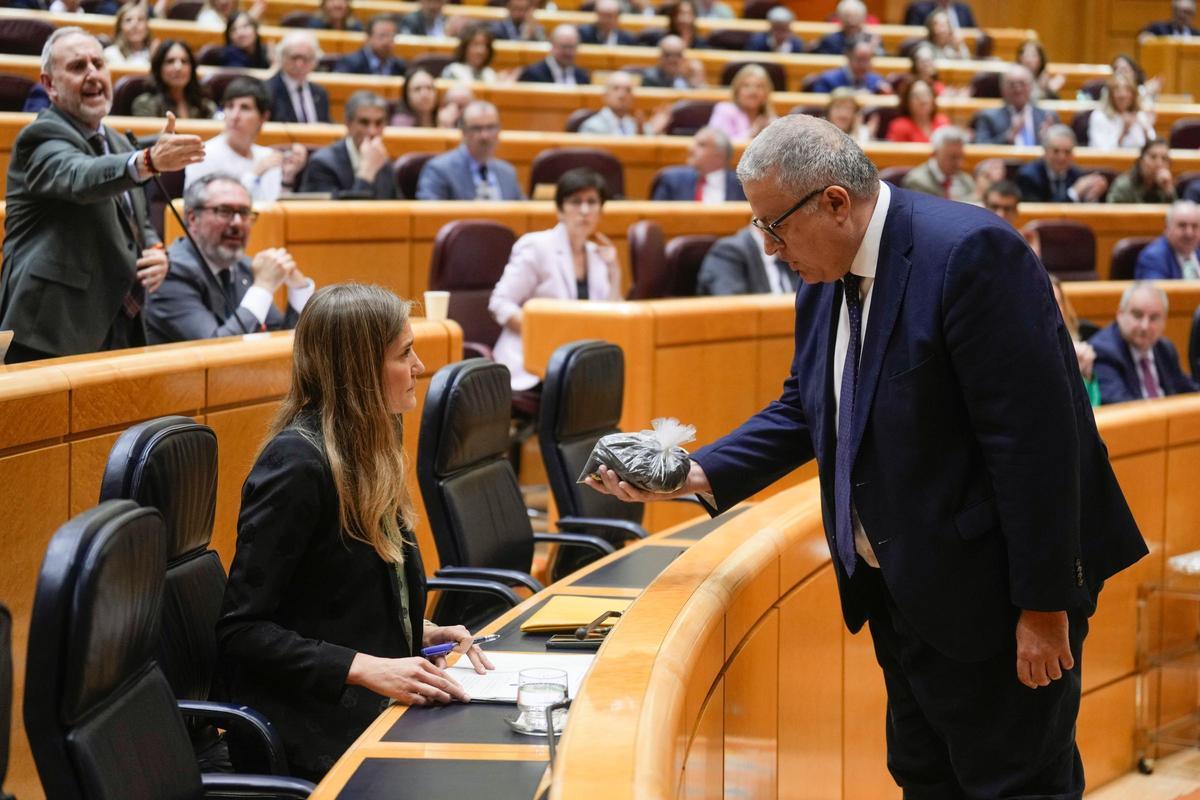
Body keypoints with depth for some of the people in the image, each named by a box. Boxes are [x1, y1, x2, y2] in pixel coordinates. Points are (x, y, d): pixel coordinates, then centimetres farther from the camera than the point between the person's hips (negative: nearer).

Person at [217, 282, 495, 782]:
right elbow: (241, 631, -17)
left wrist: (422, 632, 6)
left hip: (378, 704, 9)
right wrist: (367, 668, -23)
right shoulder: (298, 464, -15)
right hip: (320, 730, -9)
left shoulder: (369, 449, 13)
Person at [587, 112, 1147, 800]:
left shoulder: (970, 253, -22)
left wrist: (1044, 607, -23)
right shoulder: (827, 278, 5)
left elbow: (1036, 439, -24)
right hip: (902, 588, 9)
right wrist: (699, 474, 0)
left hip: (990, 589, -9)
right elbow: (801, 411, 15)